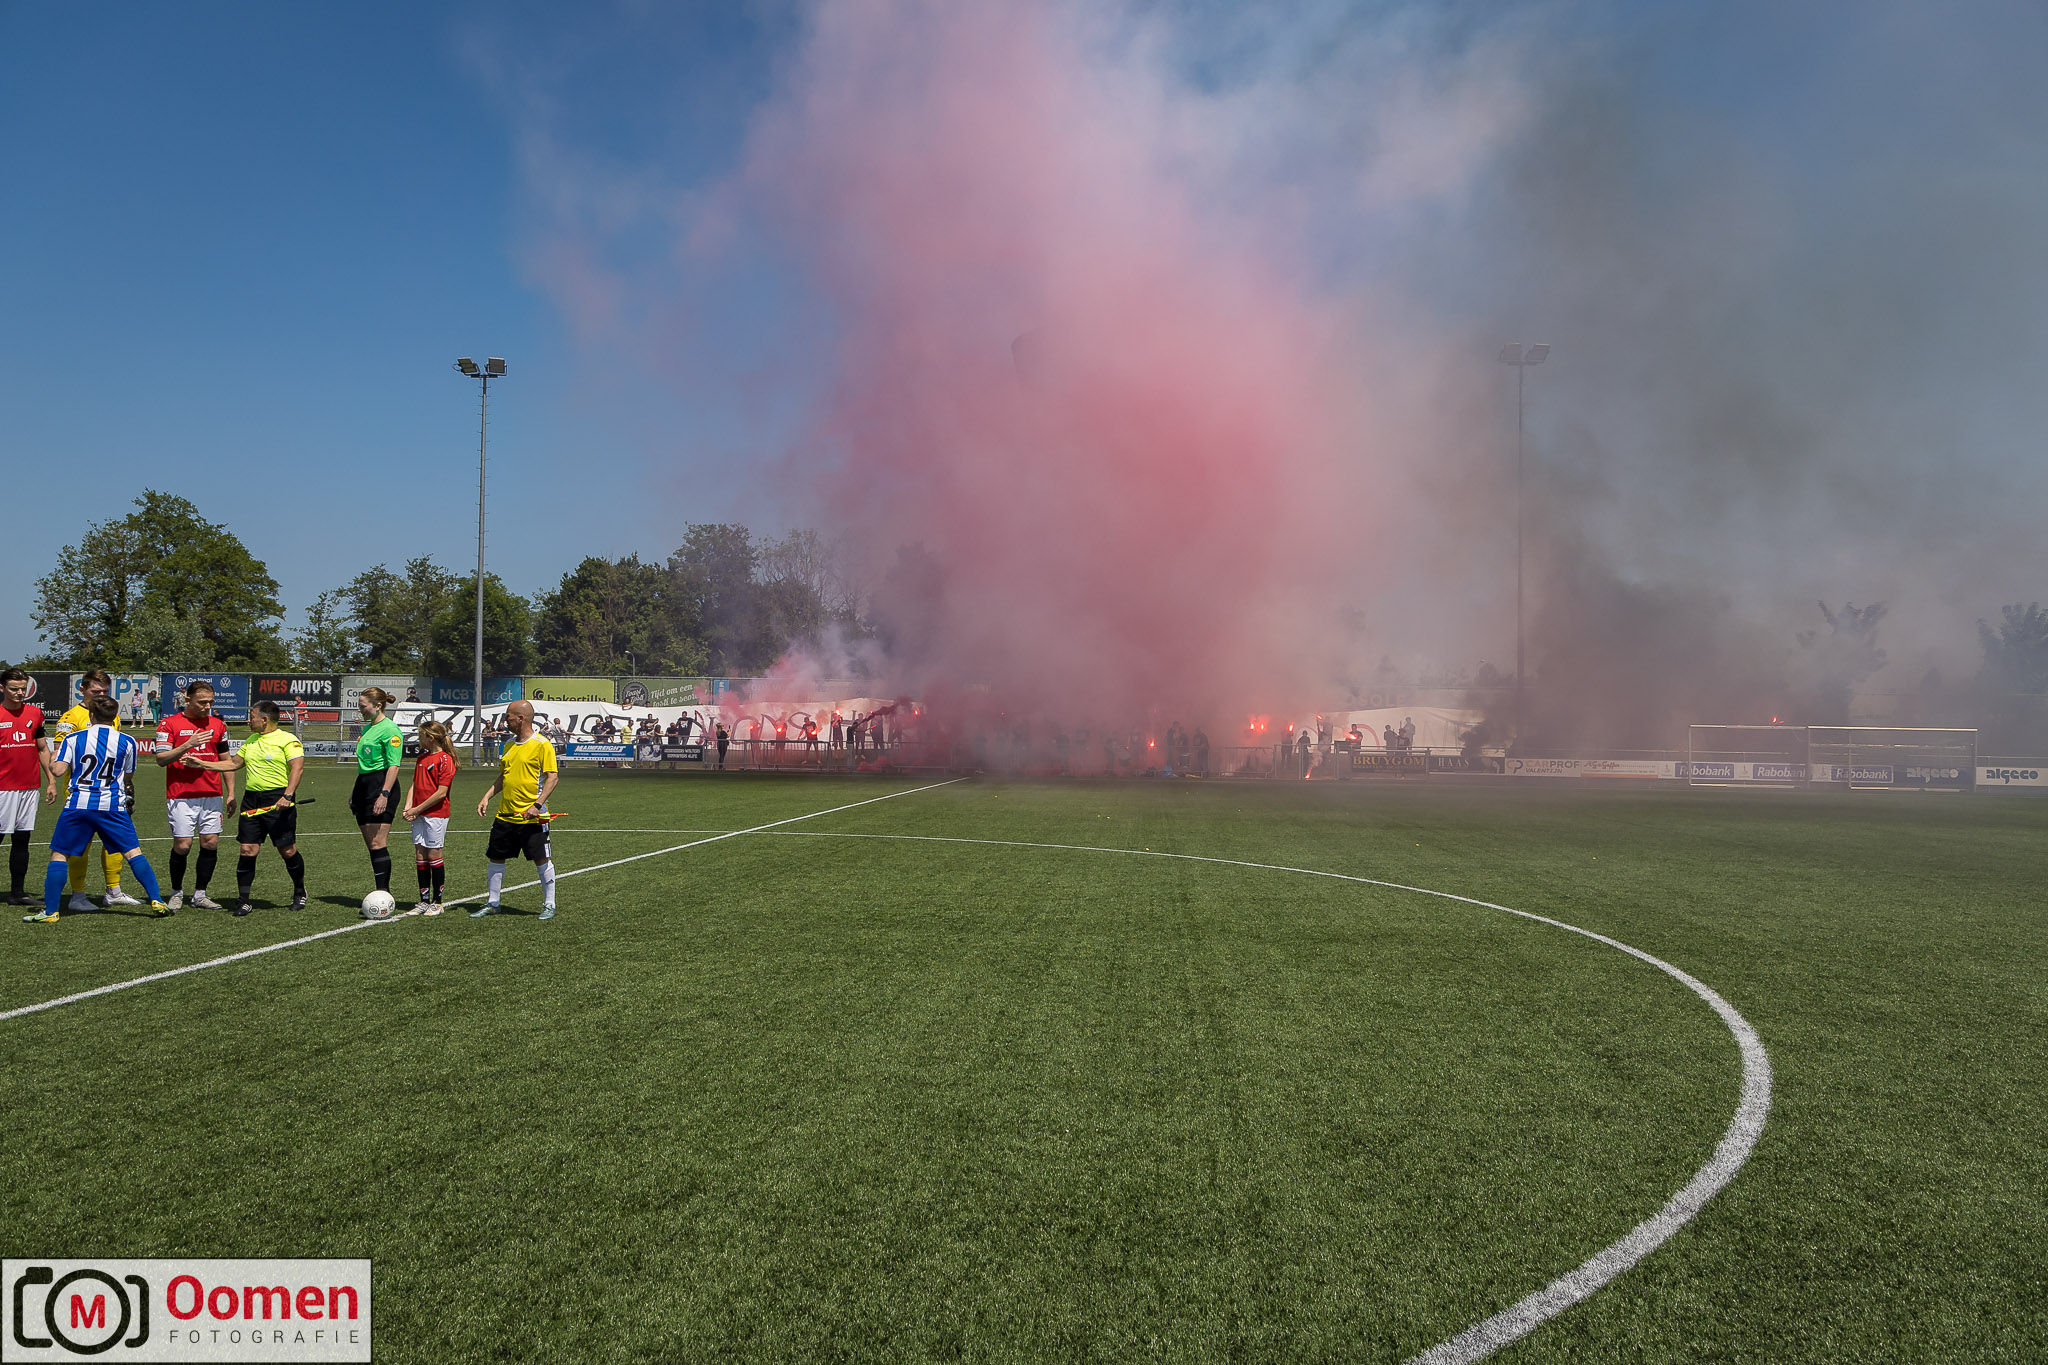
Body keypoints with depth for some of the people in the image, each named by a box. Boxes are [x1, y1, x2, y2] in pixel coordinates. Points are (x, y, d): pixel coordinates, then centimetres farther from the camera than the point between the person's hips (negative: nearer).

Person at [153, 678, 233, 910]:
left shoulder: (218, 725, 11)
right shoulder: (170, 724, -1)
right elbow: (161, 759, -7)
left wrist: (230, 793, 12)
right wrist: (188, 745, -20)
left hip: (212, 795, 4)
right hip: (181, 796, -4)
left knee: (210, 843, 0)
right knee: (182, 845, -4)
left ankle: (200, 895, 10)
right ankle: (176, 893, 14)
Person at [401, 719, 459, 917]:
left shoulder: (445, 759, -10)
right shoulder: (422, 757, 15)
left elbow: (441, 792, -15)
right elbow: (415, 784, 15)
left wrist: (417, 809, -13)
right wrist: (408, 808, 0)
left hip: (436, 814, -7)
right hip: (418, 815, 7)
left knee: (434, 855, -2)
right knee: (420, 855, 7)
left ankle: (437, 903, 6)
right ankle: (424, 901, 15)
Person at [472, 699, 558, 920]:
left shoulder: (542, 745, -10)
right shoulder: (509, 745, 12)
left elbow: (552, 777, -14)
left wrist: (537, 805, -21)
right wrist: (487, 798, 8)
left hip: (531, 817, -7)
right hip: (505, 815, 7)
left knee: (541, 860, -1)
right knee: (496, 858, 10)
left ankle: (549, 905, 11)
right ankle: (492, 903, 24)